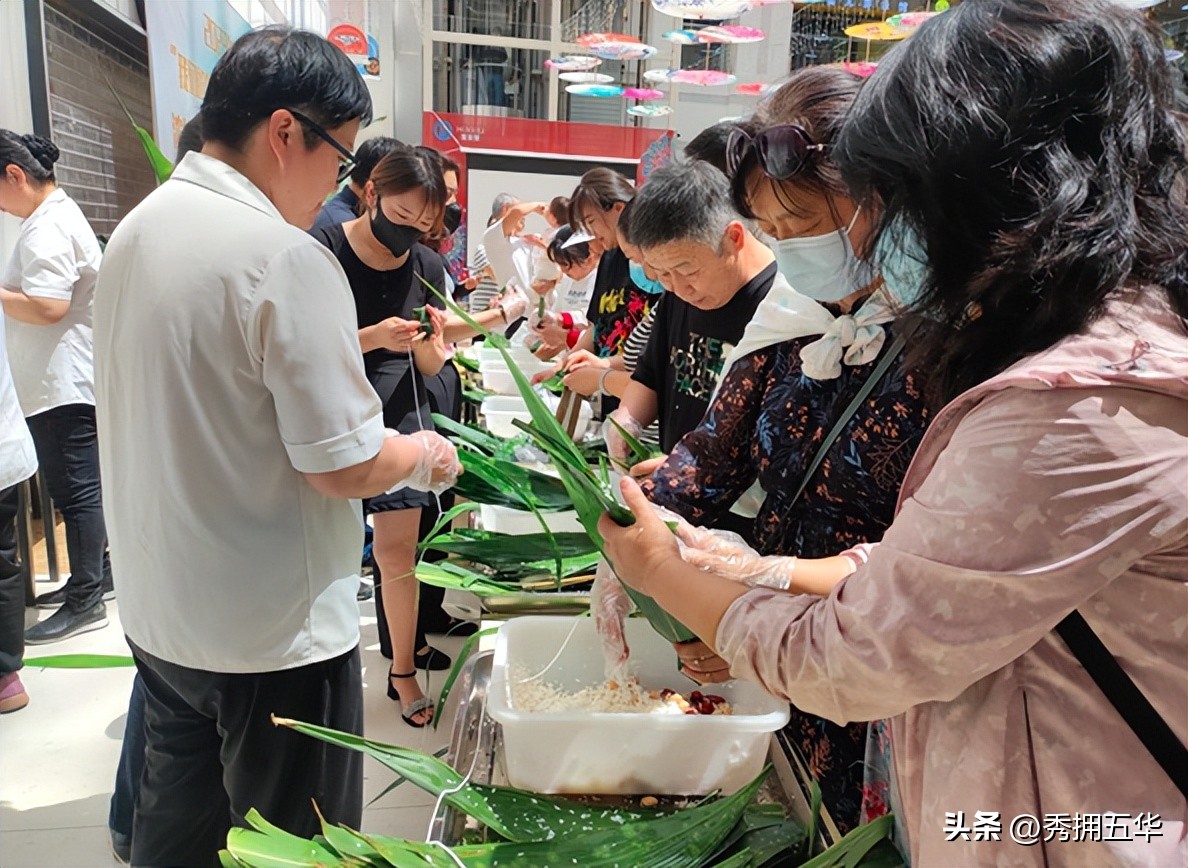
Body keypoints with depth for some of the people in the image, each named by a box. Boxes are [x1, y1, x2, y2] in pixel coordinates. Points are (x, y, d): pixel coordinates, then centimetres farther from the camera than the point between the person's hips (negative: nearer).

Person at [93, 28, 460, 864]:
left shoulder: (136, 229, 4)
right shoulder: (286, 257, -23)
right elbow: (347, 466, -22)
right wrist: (424, 455, -2)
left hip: (156, 608, 8)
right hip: (273, 632, -8)